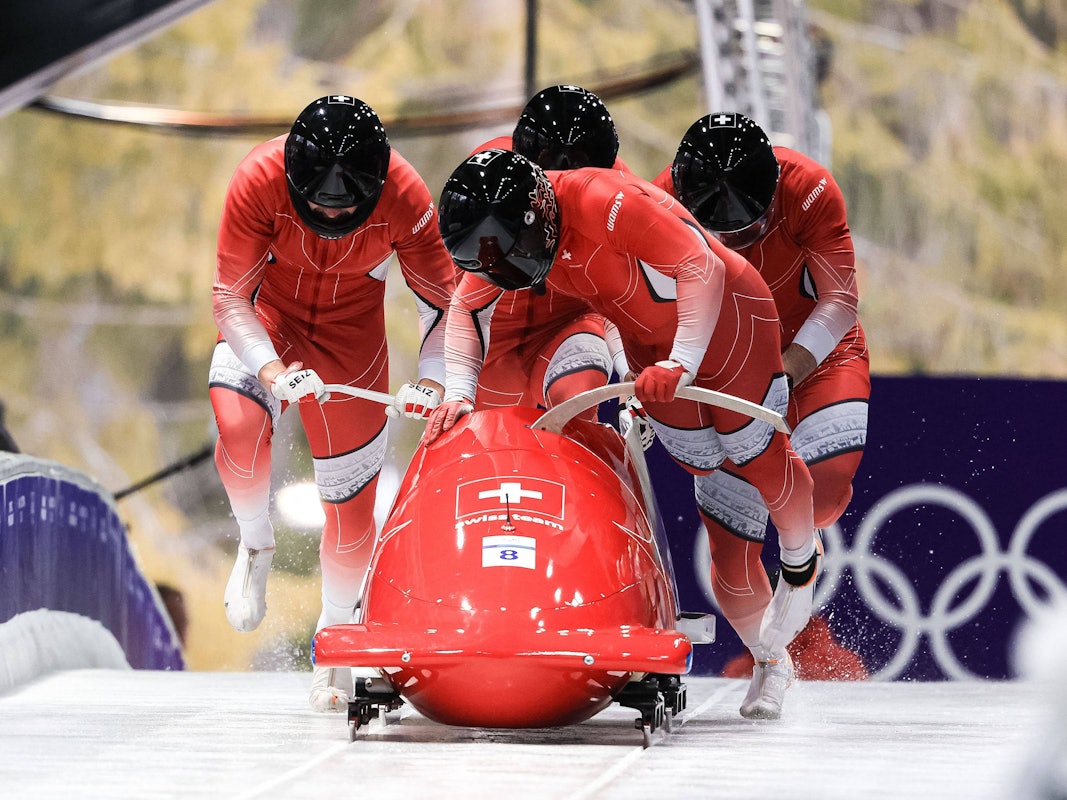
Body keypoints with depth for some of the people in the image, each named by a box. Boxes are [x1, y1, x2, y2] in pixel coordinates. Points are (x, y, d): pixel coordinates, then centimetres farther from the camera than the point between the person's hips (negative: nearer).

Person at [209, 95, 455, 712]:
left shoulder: (405, 198, -28)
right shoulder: (260, 181, -31)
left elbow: (446, 301, -15)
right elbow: (230, 299, -24)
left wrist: (433, 379, -31)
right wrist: (271, 369, -40)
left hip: (352, 331, 1)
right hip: (267, 317, -1)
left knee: (351, 498, 0)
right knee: (240, 427, -29)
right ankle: (256, 545, 2)